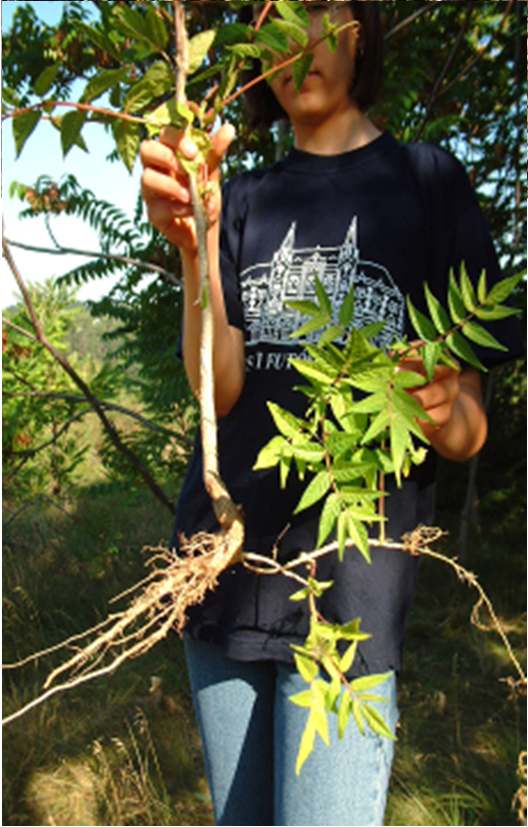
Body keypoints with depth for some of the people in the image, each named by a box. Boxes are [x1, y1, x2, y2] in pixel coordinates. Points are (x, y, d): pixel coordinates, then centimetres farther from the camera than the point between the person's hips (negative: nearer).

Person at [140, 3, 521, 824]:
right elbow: (217, 390, -6)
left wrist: (439, 409, -24)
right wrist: (193, 243, -23)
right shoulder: (243, 201, 10)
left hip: (351, 569, -3)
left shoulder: (428, 181, 2)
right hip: (222, 552, 4)